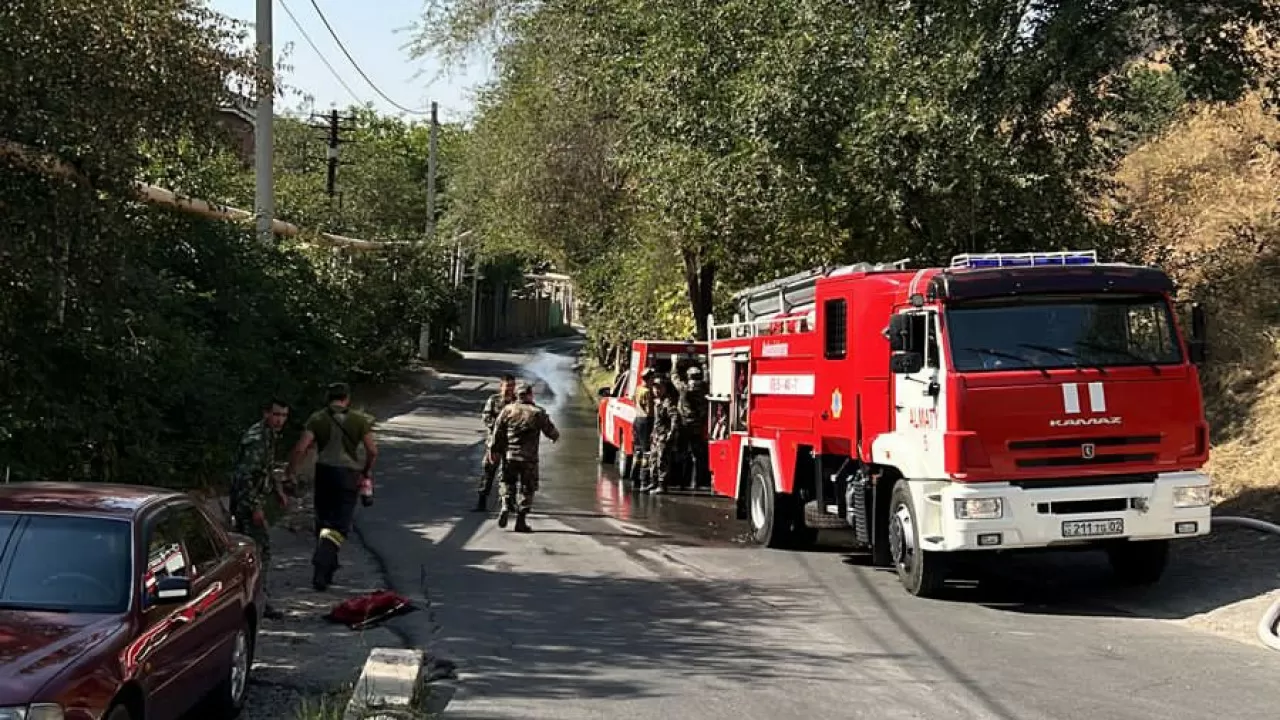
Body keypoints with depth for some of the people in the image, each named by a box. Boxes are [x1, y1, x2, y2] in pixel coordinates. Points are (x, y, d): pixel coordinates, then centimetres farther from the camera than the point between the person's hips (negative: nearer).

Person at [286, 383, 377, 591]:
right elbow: (372, 451, -3)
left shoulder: (317, 418, 0)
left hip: (324, 473, 2)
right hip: (349, 474, -2)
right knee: (340, 525, -1)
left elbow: (300, 448, -9)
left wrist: (290, 473, -2)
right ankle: (321, 569, -20)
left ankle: (327, 572, 23)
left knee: (323, 522, 17)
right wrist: (367, 471, 13)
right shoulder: (359, 420, -1)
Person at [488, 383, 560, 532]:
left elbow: (497, 433, 3)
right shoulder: (538, 413, -5)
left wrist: (494, 451, 12)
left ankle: (506, 507, -7)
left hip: (509, 456, 2)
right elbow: (551, 431, 1)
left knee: (507, 484, 17)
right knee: (526, 489, 6)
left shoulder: (507, 410, 1)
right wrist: (556, 436, 25)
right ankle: (521, 522, 4)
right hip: (529, 458, -2)